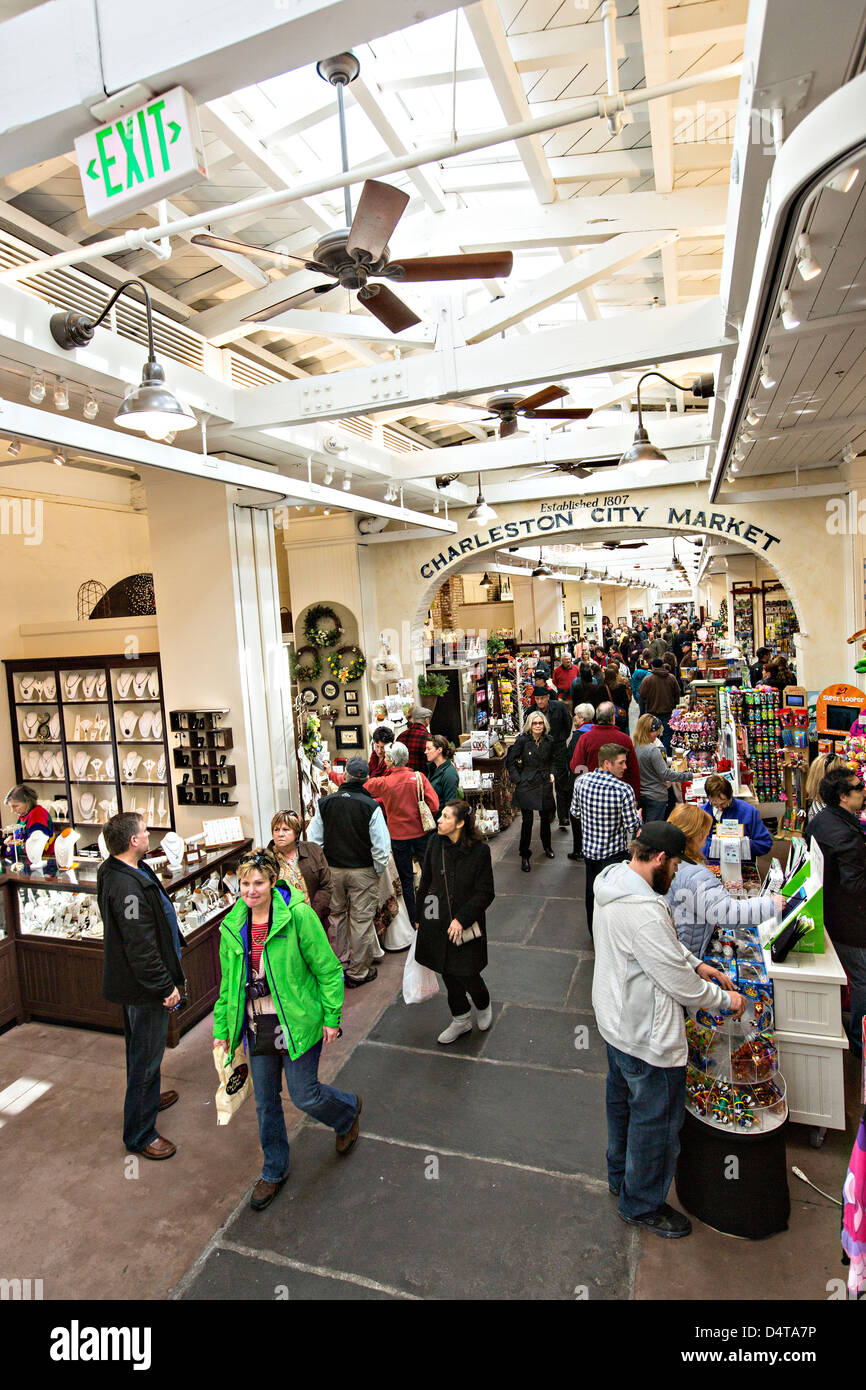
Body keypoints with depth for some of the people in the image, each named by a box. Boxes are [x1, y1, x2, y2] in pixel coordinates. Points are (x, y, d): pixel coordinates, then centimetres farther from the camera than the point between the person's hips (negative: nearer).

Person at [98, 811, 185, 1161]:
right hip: (144, 986, -10)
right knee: (146, 1056, 4)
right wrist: (166, 986, -21)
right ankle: (139, 1134, 19)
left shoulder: (118, 871, 2)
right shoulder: (127, 887, -32)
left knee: (141, 1049, 28)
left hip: (135, 982, 10)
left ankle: (146, 1096, 48)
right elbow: (140, 948, -30)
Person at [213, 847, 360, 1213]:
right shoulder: (232, 926, -2)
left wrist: (331, 1018, -11)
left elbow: (328, 970, -13)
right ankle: (273, 1172, 40)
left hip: (297, 1024, -5)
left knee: (304, 1096, 5)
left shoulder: (298, 916, -19)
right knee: (265, 1101, 16)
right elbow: (228, 984, 10)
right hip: (257, 1028, 5)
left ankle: (348, 1109, 38)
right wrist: (221, 1030, 11)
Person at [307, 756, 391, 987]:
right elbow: (381, 846, -16)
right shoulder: (371, 806, -16)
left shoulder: (324, 803, -6)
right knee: (361, 920, 7)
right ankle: (358, 972, 17)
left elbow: (313, 839, 0)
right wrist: (378, 871, 0)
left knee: (335, 917, 18)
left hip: (332, 871, 4)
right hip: (363, 872, -3)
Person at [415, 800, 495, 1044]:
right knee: (448, 973, 14)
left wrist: (461, 919, -18)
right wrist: (420, 916, 9)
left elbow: (485, 893, -11)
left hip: (467, 926, -4)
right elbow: (425, 882, 6)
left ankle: (483, 1006, 37)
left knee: (466, 974, 3)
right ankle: (461, 1020, 36)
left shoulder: (479, 850, -15)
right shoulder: (435, 843, -4)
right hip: (438, 922, 4)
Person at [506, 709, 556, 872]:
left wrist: (551, 774, 9)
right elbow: (510, 762, -4)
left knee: (545, 817, 14)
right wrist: (518, 780, -7)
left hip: (544, 785, 4)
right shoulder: (522, 740, -9)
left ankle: (547, 847, 39)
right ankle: (524, 855, 10)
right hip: (527, 785, -4)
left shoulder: (549, 741, 2)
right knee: (527, 820, -3)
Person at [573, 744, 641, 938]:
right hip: (614, 853, -5)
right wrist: (637, 814, 2)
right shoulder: (623, 790, -24)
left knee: (591, 893, 22)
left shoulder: (581, 782, -8)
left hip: (589, 850, 6)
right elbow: (632, 827, -18)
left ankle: (594, 934, 39)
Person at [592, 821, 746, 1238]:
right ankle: (642, 1204, 35)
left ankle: (620, 1175, 50)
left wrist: (695, 964, 4)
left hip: (616, 1020, 10)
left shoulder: (616, 882, -4)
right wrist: (726, 999, -10)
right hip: (648, 1038, -10)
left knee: (622, 1099, 28)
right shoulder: (643, 910, -36)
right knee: (656, 1118, 13)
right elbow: (680, 984, -26)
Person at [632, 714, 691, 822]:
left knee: (644, 828, 16)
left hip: (641, 795, 8)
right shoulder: (653, 750, -20)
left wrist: (666, 764, 15)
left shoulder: (635, 747, 3)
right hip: (656, 797, -8)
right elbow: (665, 774, -19)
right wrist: (689, 776, -15)